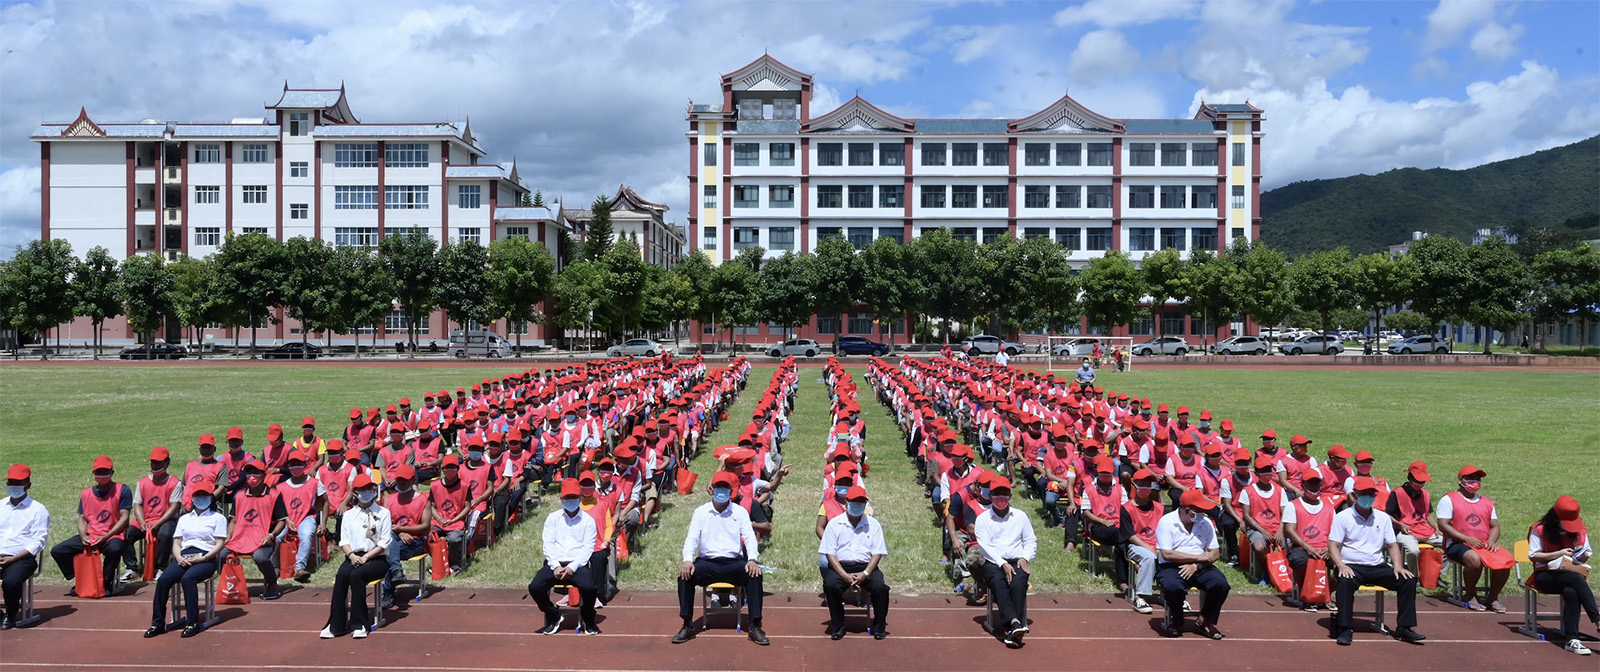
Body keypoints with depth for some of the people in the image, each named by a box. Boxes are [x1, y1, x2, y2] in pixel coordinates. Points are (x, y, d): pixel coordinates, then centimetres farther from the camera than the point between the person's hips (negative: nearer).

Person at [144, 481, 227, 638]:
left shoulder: (218, 518, 10)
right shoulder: (184, 518, 26)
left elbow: (220, 544, 0)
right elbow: (176, 542, 18)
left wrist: (203, 558, -14)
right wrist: (179, 557, -4)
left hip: (206, 559, -4)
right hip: (184, 558, 4)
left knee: (188, 578, -34)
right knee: (163, 579, -24)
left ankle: (193, 622, -31)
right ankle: (157, 623, -20)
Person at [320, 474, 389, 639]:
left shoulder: (383, 513, 6)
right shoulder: (349, 514, 17)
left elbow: (384, 543, -1)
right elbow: (343, 541, 9)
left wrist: (365, 557, -12)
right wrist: (352, 555, -12)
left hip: (377, 559, -3)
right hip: (354, 556, 3)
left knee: (356, 575, -32)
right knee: (342, 574, -30)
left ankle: (359, 624, -28)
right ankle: (336, 625, -29)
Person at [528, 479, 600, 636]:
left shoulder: (588, 520, 9)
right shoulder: (553, 518, 15)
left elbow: (588, 548, 0)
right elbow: (548, 545, 5)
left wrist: (573, 567, -16)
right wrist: (555, 566, -11)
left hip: (578, 565, -2)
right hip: (555, 563, 2)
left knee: (588, 587, -33)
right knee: (535, 587, -25)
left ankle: (587, 620, 0)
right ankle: (553, 616, 5)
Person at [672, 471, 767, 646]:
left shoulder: (740, 512, 9)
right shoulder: (701, 512, 10)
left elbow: (749, 537, 1)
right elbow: (692, 538, 2)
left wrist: (752, 559, -19)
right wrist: (687, 560, -18)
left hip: (733, 563, 0)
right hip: (707, 562, 0)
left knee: (754, 575, -30)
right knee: (685, 575, -28)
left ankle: (755, 627, -23)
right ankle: (687, 626, -17)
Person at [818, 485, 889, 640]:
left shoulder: (873, 524, 9)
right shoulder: (834, 523, 5)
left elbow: (877, 553, 3)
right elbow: (830, 553, -1)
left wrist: (865, 574, -14)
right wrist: (845, 575, -15)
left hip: (866, 567, 1)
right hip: (840, 566, -1)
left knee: (880, 587, -27)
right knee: (830, 585, -31)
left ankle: (879, 627, -7)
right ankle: (837, 627, -13)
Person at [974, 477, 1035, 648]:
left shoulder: (1020, 516, 18)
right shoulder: (982, 518, 9)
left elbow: (1031, 541, 16)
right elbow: (984, 546, -2)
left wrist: (1025, 558, -5)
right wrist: (1002, 564, -14)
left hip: (1016, 561, 1)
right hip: (992, 562, -1)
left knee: (1019, 583, -32)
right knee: (998, 582, -35)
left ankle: (1012, 631, -39)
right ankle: (1015, 622, -51)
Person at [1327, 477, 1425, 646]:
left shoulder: (1383, 518, 15)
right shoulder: (1343, 517, 1)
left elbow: (1392, 545, 15)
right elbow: (1333, 545, -5)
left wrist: (1398, 566, -3)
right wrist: (1341, 565, -22)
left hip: (1377, 568, 5)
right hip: (1351, 567, -4)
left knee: (1409, 580, -16)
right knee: (1345, 582, -37)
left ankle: (1404, 628, -9)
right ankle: (1346, 629, -29)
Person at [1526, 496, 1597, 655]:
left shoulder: (1580, 530, 14)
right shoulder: (1540, 529, 1)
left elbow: (1588, 551, 21)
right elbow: (1533, 555, -3)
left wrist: (1586, 555, -4)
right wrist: (1558, 554, -13)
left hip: (1574, 574, 3)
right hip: (1546, 576, -3)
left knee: (1571, 592, -35)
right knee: (1576, 579, -36)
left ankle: (1572, 639, -40)